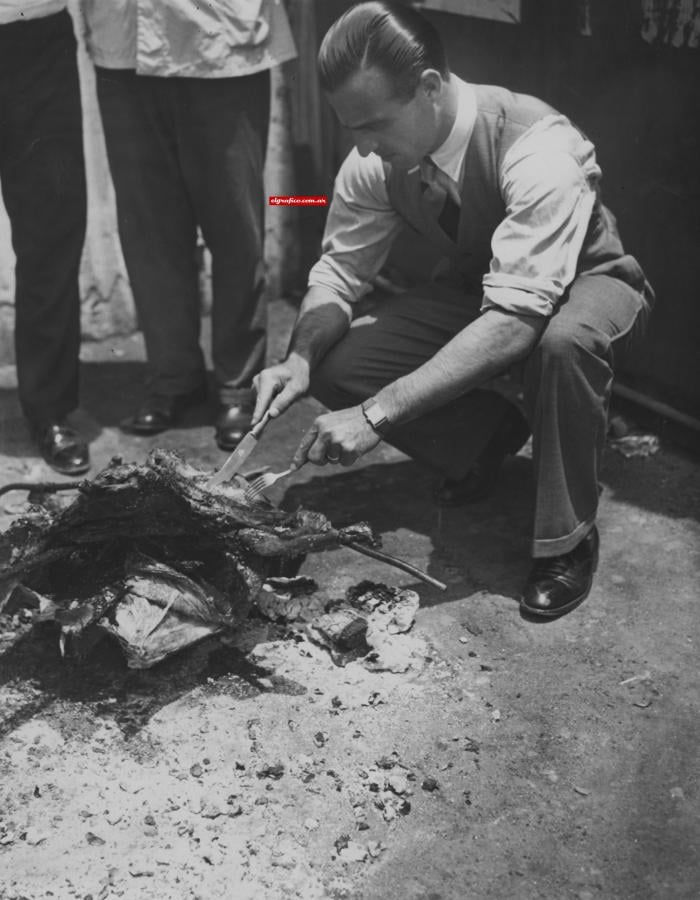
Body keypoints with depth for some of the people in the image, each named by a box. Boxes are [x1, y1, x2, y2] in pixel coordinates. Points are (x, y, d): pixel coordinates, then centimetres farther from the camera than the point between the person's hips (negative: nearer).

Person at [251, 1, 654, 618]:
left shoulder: (538, 149, -37)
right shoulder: (376, 161, -18)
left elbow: (515, 320, -43)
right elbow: (339, 271, -7)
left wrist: (380, 412, -48)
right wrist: (301, 357, -29)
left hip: (584, 284, -5)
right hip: (472, 285, 6)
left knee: (565, 343, -42)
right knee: (336, 364, -15)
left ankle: (566, 542, -18)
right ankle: (491, 435, 10)